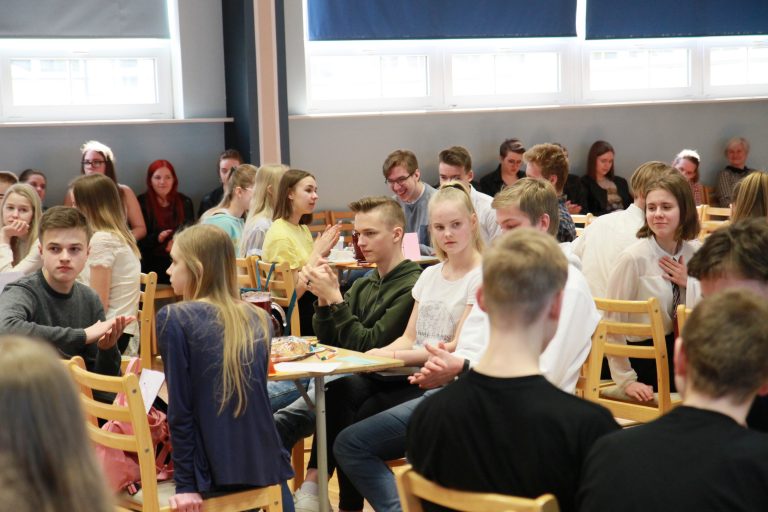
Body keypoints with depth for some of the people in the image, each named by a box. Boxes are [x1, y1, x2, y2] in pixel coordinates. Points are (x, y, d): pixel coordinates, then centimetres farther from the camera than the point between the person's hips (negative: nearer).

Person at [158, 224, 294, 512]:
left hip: (216, 474, -4)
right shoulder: (257, 319, 7)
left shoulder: (174, 319, -6)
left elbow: (180, 408, -10)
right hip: (266, 466, 4)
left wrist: (186, 484, -8)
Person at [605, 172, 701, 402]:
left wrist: (689, 283, -12)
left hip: (682, 351, 6)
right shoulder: (633, 258, -15)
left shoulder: (695, 252, 2)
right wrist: (626, 380, -12)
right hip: (644, 358, -6)